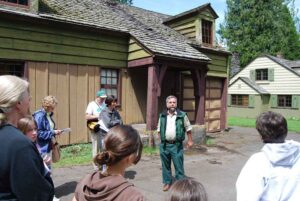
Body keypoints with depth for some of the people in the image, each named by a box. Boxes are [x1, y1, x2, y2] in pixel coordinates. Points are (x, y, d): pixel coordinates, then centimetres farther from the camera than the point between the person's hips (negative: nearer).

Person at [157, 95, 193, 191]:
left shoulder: (182, 115, -3)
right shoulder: (162, 116, 5)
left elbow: (188, 129, 5)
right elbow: (159, 129, 15)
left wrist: (190, 140, 6)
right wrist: (160, 139, 9)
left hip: (177, 145, -3)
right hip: (164, 145, 3)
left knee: (178, 165, 2)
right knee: (166, 165, 13)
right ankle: (167, 182, 29)